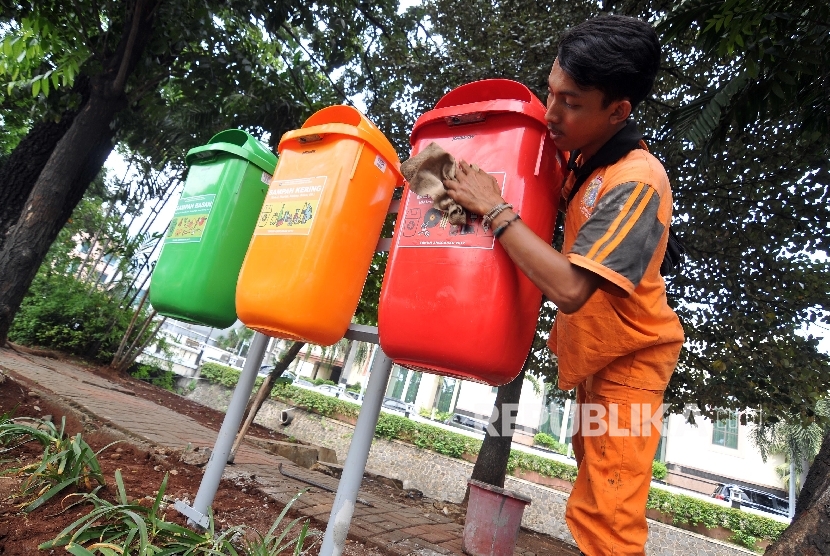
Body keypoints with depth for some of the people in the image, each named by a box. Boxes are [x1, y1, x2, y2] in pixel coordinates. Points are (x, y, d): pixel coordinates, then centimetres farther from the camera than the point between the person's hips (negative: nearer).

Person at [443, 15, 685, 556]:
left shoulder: (636, 182, -30)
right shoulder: (584, 155, -4)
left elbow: (569, 288, -38)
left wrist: (494, 209, -31)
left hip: (629, 355, -8)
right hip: (595, 348, 9)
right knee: (590, 466, 26)